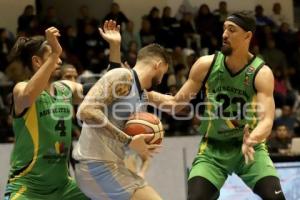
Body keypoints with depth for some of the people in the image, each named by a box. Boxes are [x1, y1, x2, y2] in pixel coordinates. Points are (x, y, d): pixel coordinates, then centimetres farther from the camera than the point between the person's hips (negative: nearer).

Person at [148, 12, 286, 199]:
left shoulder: (262, 73, -16)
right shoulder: (206, 65, -8)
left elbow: (266, 121, -26)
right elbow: (176, 103, 1)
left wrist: (251, 141, -47)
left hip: (249, 147, -1)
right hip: (213, 149, 1)